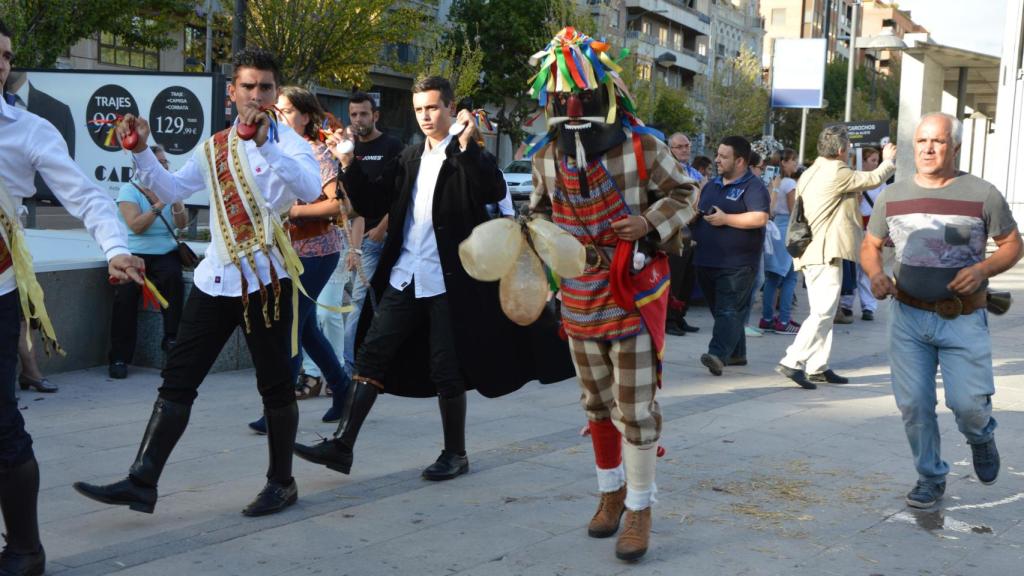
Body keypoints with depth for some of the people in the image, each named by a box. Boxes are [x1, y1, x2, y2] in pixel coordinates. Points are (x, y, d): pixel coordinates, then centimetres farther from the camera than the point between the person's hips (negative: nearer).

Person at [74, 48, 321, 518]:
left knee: (275, 384, 5)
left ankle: (281, 483, 20)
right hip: (216, 279, 6)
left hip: (266, 278, -5)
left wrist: (264, 142, -32)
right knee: (177, 380, 4)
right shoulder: (214, 147, 13)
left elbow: (310, 189, -24)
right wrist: (142, 151, 3)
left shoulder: (288, 142, -5)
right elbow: (172, 190, 17)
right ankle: (142, 483, 8)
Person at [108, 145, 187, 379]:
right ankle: (119, 357, -19)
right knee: (126, 291, -27)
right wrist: (159, 205, -20)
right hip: (134, 252, -2)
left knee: (173, 277, -31)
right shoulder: (130, 190, 1)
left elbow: (182, 224, 2)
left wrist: (176, 200, -14)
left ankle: (171, 337, -18)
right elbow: (135, 226, -13)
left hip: (165, 252, 3)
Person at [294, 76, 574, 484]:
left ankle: (455, 454, 17)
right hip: (404, 278, 6)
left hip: (447, 280, -6)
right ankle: (342, 445, 5)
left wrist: (465, 144, -28)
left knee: (446, 369, 2)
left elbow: (495, 192, -23)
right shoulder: (409, 158, 14)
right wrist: (348, 165, -1)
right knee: (371, 355, 1)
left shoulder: (466, 156, -4)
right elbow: (371, 206, 11)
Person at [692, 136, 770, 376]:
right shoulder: (712, 185, 18)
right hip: (707, 260, 8)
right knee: (719, 309, 14)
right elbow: (699, 211, 31)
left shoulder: (753, 187, -7)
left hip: (737, 263, -8)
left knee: (729, 311, -14)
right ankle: (736, 353, 25)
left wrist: (725, 219, -18)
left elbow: (760, 218, -20)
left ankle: (718, 354, -24)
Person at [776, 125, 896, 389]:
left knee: (822, 313, 13)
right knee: (823, 313, -11)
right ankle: (793, 362, -17)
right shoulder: (837, 173, -12)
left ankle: (817, 367, 15)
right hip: (826, 253, -10)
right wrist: (888, 160, 17)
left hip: (812, 252, 10)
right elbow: (874, 179, -2)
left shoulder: (810, 173, 15)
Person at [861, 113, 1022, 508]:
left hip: (964, 320, -2)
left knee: (968, 403, -8)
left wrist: (982, 269, -18)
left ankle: (981, 437, 29)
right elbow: (870, 245, 13)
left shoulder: (982, 194, -6)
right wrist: (875, 274, -10)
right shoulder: (892, 196, 2)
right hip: (909, 316, 3)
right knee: (913, 403, 2)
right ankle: (930, 478, 23)